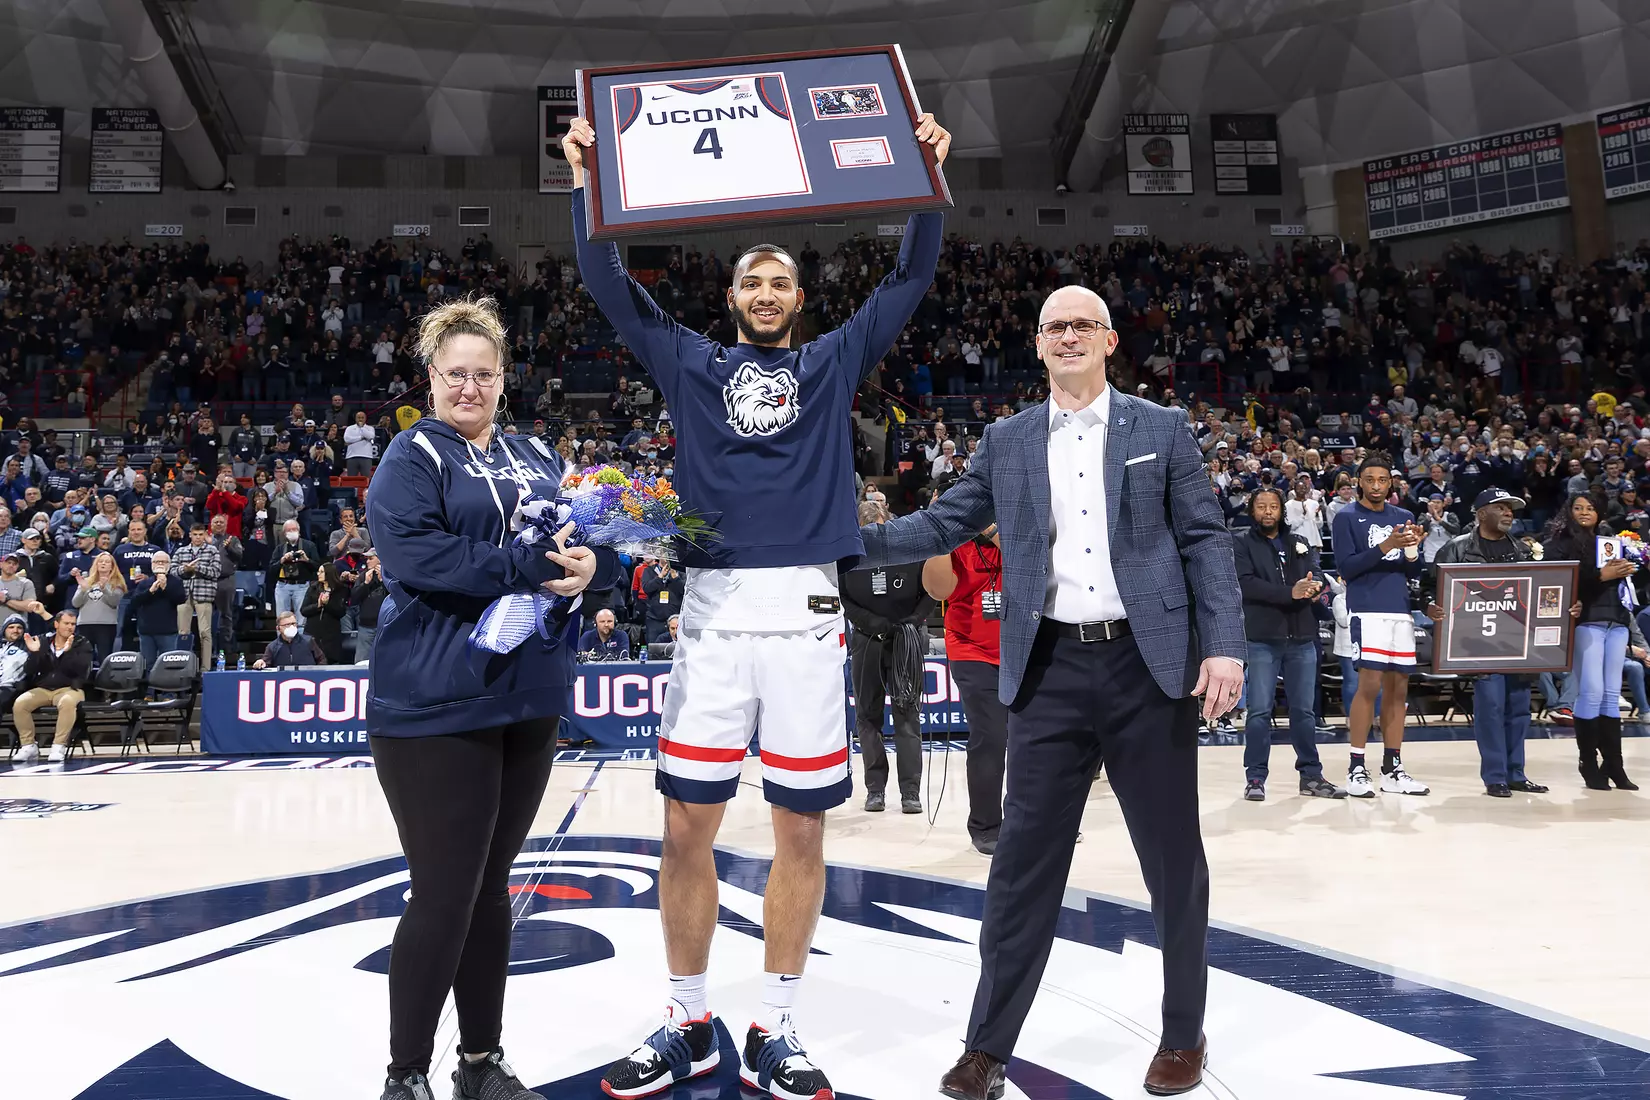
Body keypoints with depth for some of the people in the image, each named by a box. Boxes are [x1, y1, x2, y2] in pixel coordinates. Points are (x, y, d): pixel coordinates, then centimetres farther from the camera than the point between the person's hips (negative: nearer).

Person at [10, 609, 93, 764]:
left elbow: (82, 670, -12)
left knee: (67, 703, -39)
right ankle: (29, 746, -12)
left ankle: (59, 746, -31)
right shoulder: (43, 643, 10)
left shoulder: (82, 644, 5)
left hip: (69, 688, -3)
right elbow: (29, 672, 5)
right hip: (43, 689, 3)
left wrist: (67, 651, -23)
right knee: (19, 703, -25)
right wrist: (34, 653, -10)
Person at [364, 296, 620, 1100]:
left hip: (527, 698, 6)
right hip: (435, 705, -6)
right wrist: (533, 566, -21)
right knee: (445, 894, -3)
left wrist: (587, 563, -12)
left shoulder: (536, 457, 16)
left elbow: (595, 544, 12)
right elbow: (416, 556, -20)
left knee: (490, 885, 14)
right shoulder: (412, 459, -3)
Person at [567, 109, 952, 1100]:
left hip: (807, 610, 0)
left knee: (802, 830, 4)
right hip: (714, 608, 0)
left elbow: (911, 282, 11)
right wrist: (586, 182, 6)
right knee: (688, 827, 1)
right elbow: (609, 285, 13)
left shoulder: (834, 363, 15)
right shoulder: (691, 364, 15)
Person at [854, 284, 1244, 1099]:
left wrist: (1224, 645, -9)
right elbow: (942, 526, 9)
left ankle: (1183, 1034, 28)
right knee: (1024, 859, 3)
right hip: (1051, 671, 1)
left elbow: (1205, 539, 1)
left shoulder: (1161, 428, 4)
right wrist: (848, 539, -4)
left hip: (1148, 663, -1)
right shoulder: (1006, 442, 9)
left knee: (1173, 856, 10)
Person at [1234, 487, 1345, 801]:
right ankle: (1255, 778, 4)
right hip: (1261, 639, -4)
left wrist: (1313, 584, -20)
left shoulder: (1299, 543, 17)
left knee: (1304, 710, 10)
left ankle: (1311, 775, 18)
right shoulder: (1241, 544, 2)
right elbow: (1246, 583, -12)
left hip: (1302, 639, 4)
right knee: (1259, 711, -3)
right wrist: (1290, 592, -21)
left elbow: (1318, 574, 5)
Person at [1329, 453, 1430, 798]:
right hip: (1367, 610, -5)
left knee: (1398, 689, 7)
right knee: (1370, 685, -12)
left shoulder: (1403, 517, 15)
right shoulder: (1347, 517, 0)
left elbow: (1411, 573, 15)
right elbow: (1346, 567, -9)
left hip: (1401, 610, 6)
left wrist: (1412, 549, -6)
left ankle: (1392, 769, 14)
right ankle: (1356, 769, -4)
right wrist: (1384, 547, -19)